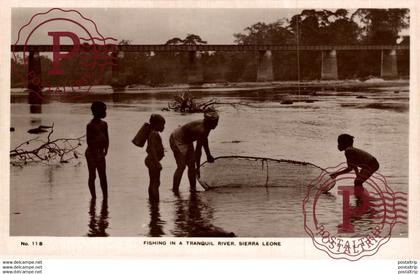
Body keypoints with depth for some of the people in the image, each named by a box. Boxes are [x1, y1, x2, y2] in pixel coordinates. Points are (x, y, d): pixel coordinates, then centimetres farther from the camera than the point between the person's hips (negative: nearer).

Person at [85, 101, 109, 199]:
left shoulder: (104, 124, 8)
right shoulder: (90, 125, -13)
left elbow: (107, 139, 10)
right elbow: (89, 141, -14)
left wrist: (105, 151, -5)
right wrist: (96, 154, -15)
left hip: (100, 154, 7)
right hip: (91, 154, -6)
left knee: (103, 177, 7)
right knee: (92, 176, 3)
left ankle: (105, 197, 11)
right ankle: (94, 197, 11)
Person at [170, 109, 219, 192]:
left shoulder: (206, 127, -6)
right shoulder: (201, 130, -33)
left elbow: (204, 140, 14)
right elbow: (198, 150, -29)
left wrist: (209, 155, 25)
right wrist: (198, 168, -22)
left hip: (186, 141, 9)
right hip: (177, 140, -9)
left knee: (192, 165, 9)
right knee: (181, 167, -7)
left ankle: (193, 188, 18)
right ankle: (175, 189, 5)